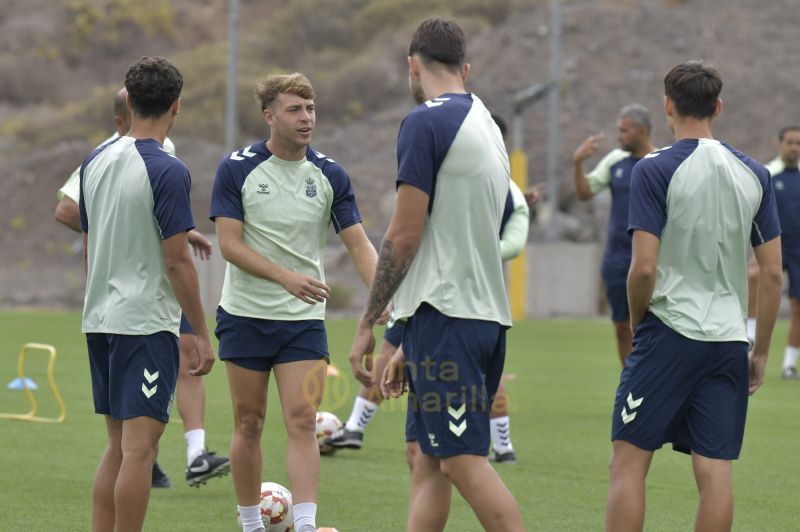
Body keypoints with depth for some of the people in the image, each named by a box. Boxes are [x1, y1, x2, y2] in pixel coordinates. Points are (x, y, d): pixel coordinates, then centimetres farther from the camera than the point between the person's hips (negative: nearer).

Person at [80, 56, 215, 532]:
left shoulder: (95, 162, 9)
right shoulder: (167, 171, -14)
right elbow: (177, 262, -15)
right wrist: (203, 335, -9)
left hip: (100, 321, 8)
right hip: (147, 323, -8)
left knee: (119, 447, 15)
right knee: (139, 449, -6)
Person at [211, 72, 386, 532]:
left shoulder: (330, 175, 0)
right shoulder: (237, 169, -6)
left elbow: (359, 243, -1)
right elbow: (230, 244, -11)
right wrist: (287, 277, -25)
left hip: (304, 320, 1)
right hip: (245, 316, -1)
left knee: (302, 422, -9)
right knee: (249, 423, 5)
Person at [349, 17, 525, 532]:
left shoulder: (426, 122, -9)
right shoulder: (487, 126, 17)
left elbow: (404, 236, -13)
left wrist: (367, 324, -6)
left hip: (445, 314, -9)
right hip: (488, 312, 9)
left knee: (464, 461, -10)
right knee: (428, 462, 10)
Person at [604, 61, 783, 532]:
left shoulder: (655, 170, -7)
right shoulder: (754, 174, 7)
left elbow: (644, 267, -13)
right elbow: (773, 273, 8)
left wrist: (637, 322, 6)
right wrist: (761, 352, 15)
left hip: (670, 331, -4)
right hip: (729, 340, 4)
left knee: (630, 462, 0)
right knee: (716, 471, 3)